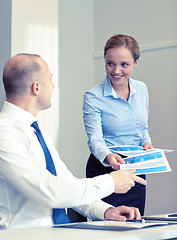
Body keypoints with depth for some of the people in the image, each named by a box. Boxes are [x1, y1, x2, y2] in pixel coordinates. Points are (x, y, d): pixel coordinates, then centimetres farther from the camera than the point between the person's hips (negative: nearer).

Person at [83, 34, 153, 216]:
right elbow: (95, 139, -18)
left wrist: (147, 143, -5)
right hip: (105, 171, -5)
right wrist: (108, 156, -38)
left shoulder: (142, 90, 5)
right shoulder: (93, 97, -12)